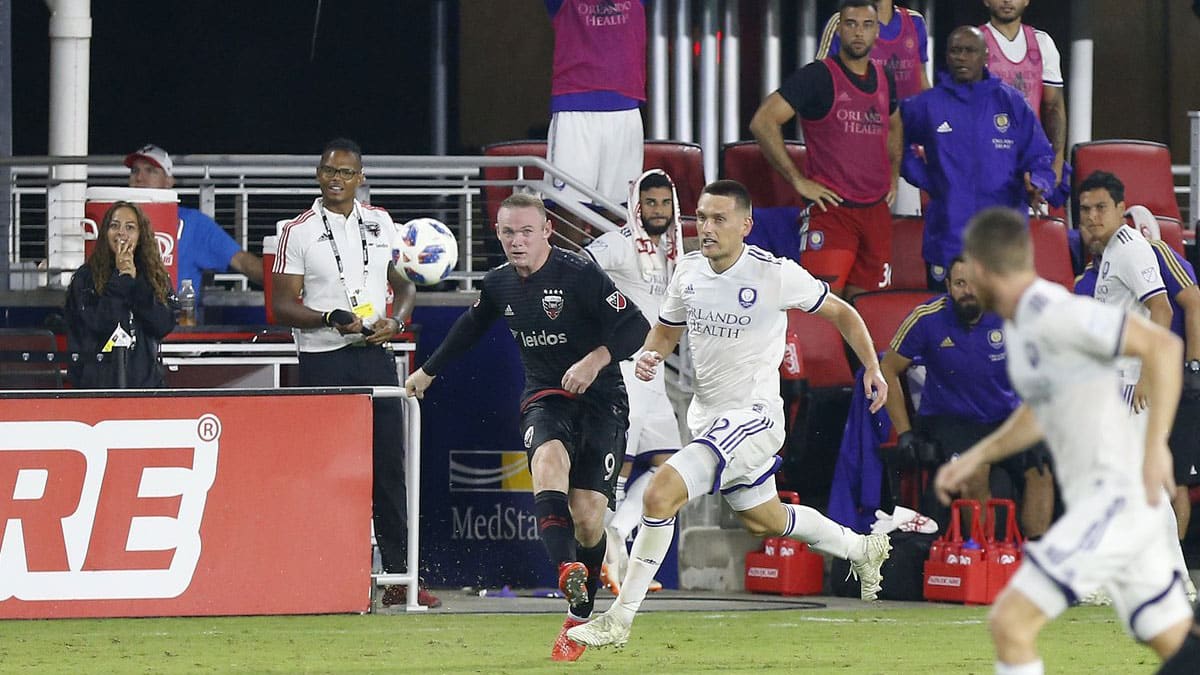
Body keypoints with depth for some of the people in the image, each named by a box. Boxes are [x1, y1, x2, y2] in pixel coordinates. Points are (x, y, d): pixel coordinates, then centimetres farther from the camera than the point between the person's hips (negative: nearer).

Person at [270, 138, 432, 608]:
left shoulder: (381, 224, 12)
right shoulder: (299, 232, 0)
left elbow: (405, 285, 19)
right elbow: (283, 305, -3)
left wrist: (394, 322, -1)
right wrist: (331, 319, -20)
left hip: (376, 356, 3)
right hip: (323, 360, -3)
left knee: (389, 466, 2)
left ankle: (398, 576, 6)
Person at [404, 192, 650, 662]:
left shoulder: (579, 273, -13)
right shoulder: (499, 284, 6)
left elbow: (635, 325, -14)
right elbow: (471, 327, 28)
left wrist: (595, 359, -29)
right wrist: (428, 371, 39)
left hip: (600, 400, -3)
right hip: (545, 398, 3)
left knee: (587, 514, -11)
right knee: (548, 460, -33)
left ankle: (579, 618, 10)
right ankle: (567, 571, -53)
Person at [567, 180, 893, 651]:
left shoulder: (776, 274, -16)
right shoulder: (688, 271, 1)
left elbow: (840, 313, -2)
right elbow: (667, 329, 17)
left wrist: (872, 368, -7)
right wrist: (649, 356, -4)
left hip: (753, 417, -8)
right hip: (706, 415, 8)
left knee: (661, 493, -22)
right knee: (765, 520, 24)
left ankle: (620, 619, -15)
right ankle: (861, 548, 51)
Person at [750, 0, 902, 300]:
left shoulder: (884, 80, 13)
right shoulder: (818, 76, -8)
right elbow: (763, 122, -14)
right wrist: (797, 180, -14)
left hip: (876, 210, 6)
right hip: (831, 208, -6)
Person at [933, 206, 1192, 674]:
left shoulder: (1054, 314, -17)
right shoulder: (1020, 323, 13)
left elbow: (1162, 345, -22)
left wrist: (1154, 446, -26)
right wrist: (976, 458, 24)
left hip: (1117, 496, -10)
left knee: (1010, 623, -13)